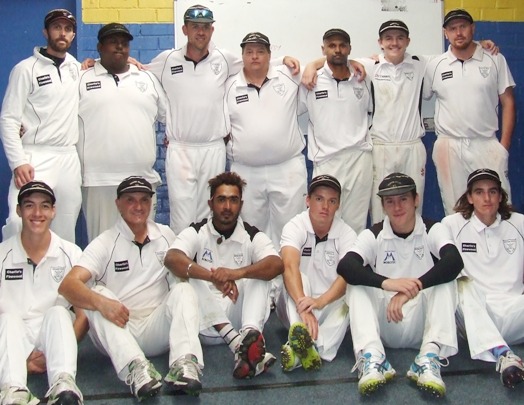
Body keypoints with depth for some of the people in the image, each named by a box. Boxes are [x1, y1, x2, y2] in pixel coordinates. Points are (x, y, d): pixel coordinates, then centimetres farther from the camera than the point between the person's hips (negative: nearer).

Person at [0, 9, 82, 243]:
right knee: (20, 220, -22)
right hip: (35, 158, -4)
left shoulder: (77, 68, 11)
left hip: (69, 158, 5)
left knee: (65, 227, 6)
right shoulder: (26, 69, -2)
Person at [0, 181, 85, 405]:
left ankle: (63, 385, -49)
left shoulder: (71, 254, 2)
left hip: (55, 338, 0)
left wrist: (53, 353, -13)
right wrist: (23, 356, -14)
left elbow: (84, 314, 0)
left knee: (58, 313, -29)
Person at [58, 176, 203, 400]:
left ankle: (185, 363, -43)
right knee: (97, 294, -26)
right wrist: (100, 302, -36)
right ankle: (135, 366, -48)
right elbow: (68, 285, -17)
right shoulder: (104, 243, -3)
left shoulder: (166, 235, 10)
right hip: (116, 333, -2)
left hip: (157, 331, 2)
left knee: (183, 290, -19)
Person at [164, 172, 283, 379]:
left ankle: (250, 334, -47)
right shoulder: (197, 232, 1)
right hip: (206, 324, 0)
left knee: (259, 275, -19)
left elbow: (276, 264, -18)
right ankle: (238, 343, -44)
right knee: (191, 277, -25)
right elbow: (172, 258, -21)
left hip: (238, 317, 0)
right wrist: (213, 277, -37)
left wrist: (237, 273, -37)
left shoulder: (253, 236, 2)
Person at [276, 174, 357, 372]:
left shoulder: (347, 234, -8)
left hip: (331, 306, 1)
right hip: (295, 305, -1)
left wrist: (321, 301, -44)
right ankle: (304, 344, -54)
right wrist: (303, 307, -47)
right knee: (300, 279, -31)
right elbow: (290, 267, -29)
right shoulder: (295, 227, -11)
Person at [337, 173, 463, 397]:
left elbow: (454, 262, -24)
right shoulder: (373, 235, -1)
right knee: (357, 285, -21)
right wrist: (386, 283, -39)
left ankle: (430, 358, -36)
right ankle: (371, 357, -40)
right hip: (384, 325, 1)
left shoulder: (433, 230, -2)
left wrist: (411, 289, -37)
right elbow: (345, 266, -21)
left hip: (422, 324, 0)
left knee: (445, 279, -22)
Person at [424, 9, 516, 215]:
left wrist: (504, 145, -1)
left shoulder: (495, 60, 2)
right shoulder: (435, 66, 4)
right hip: (449, 146, 1)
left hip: (486, 144, -1)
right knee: (454, 211, 7)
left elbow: (508, 103, 4)